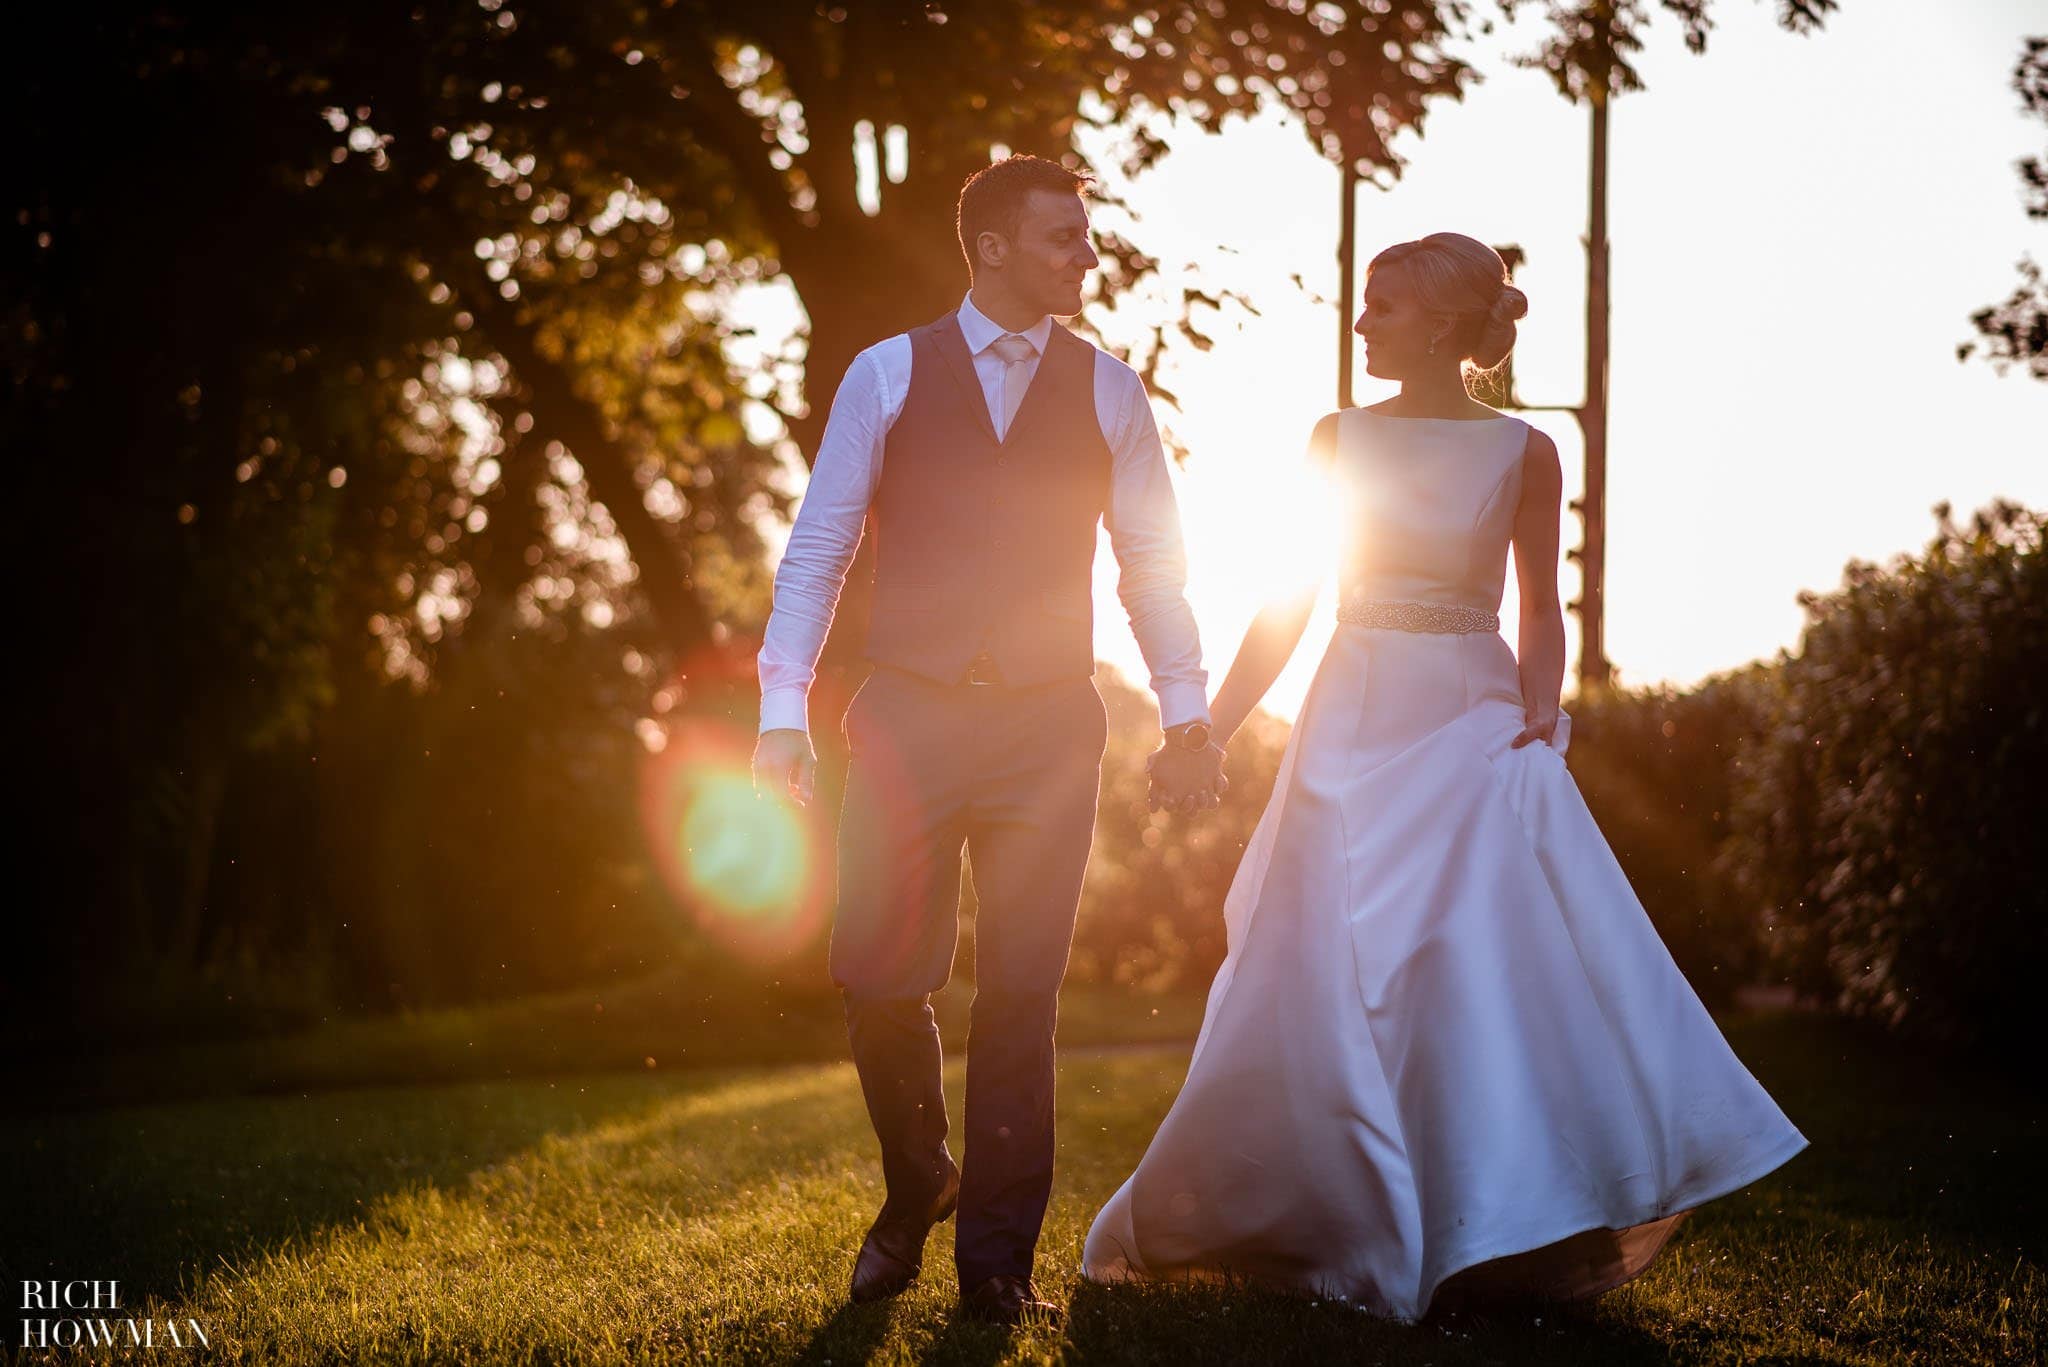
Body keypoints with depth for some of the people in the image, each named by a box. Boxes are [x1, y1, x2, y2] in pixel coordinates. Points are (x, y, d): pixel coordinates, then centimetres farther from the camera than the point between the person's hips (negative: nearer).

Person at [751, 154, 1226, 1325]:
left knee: (1022, 998, 2)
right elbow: (818, 550, 1)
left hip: (1049, 726, 1)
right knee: (880, 983, -1)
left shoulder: (1107, 390, 7)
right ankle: (917, 1193, 27)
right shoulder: (887, 375, 2)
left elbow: (1155, 561, 8)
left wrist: (1187, 715, 1)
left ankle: (996, 1261, 13)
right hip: (909, 715, -1)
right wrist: (784, 711, -6)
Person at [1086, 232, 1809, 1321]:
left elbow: (1542, 612, 6)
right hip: (1352, 724, 2)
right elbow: (1288, 605, 8)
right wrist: (1208, 730, 3)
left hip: (1474, 730, -2)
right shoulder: (1338, 440, 6)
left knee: (1501, 966, -10)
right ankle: (1359, 1234, 13)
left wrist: (1539, 711, -12)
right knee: (1327, 981, -2)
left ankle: (1524, 1233, 3)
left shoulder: (1523, 453, 2)